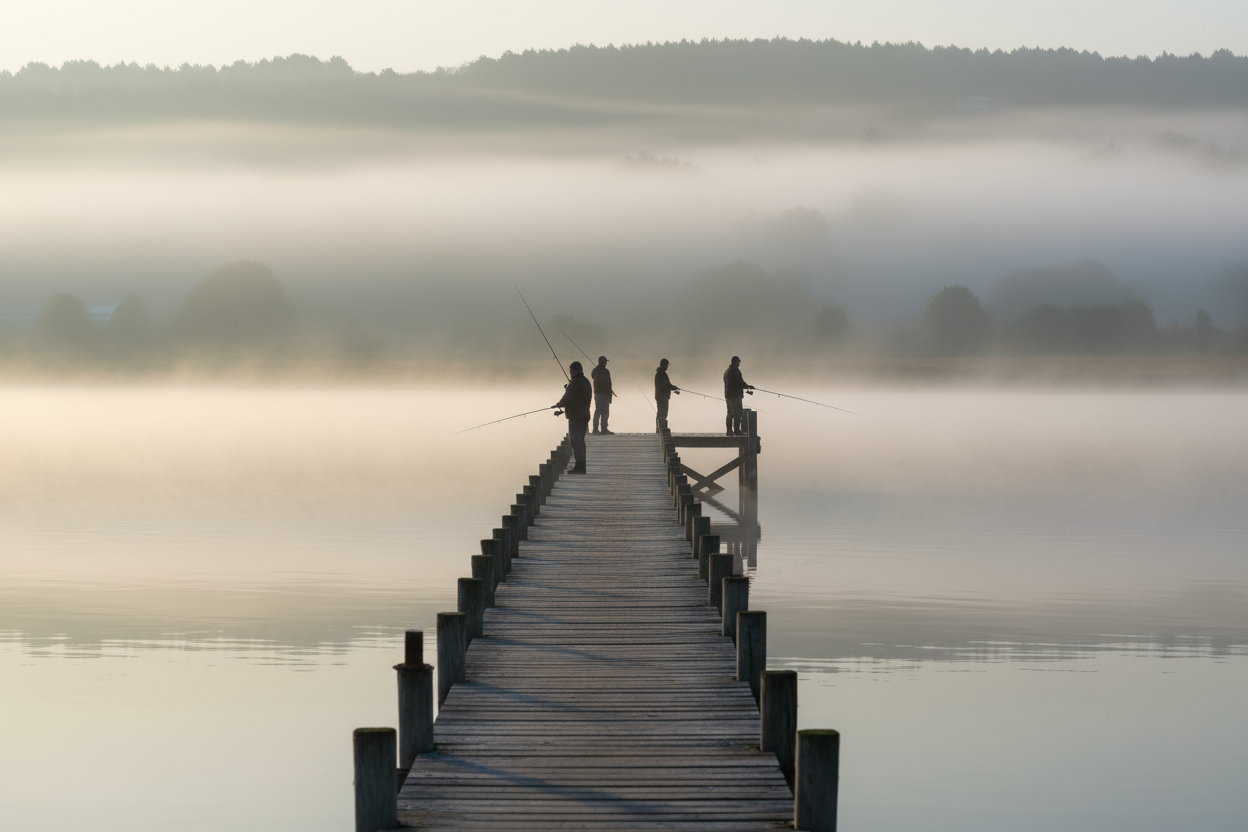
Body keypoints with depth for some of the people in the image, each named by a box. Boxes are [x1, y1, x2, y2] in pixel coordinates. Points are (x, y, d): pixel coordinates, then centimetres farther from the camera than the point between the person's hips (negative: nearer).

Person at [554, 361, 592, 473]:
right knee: (580, 441, 15)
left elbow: (566, 400, -16)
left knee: (576, 442, -7)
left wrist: (556, 405, 3)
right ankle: (582, 466, 18)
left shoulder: (575, 383, -17)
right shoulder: (586, 382, 13)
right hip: (584, 416, 10)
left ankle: (579, 466, -9)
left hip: (575, 417, -10)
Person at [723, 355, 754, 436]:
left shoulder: (727, 371, 17)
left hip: (728, 395, 9)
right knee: (737, 413, -9)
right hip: (736, 396, -9)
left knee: (730, 414, 12)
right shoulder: (735, 370, -11)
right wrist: (748, 387, -1)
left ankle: (729, 431, 13)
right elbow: (740, 382, -18)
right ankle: (736, 430, -13)